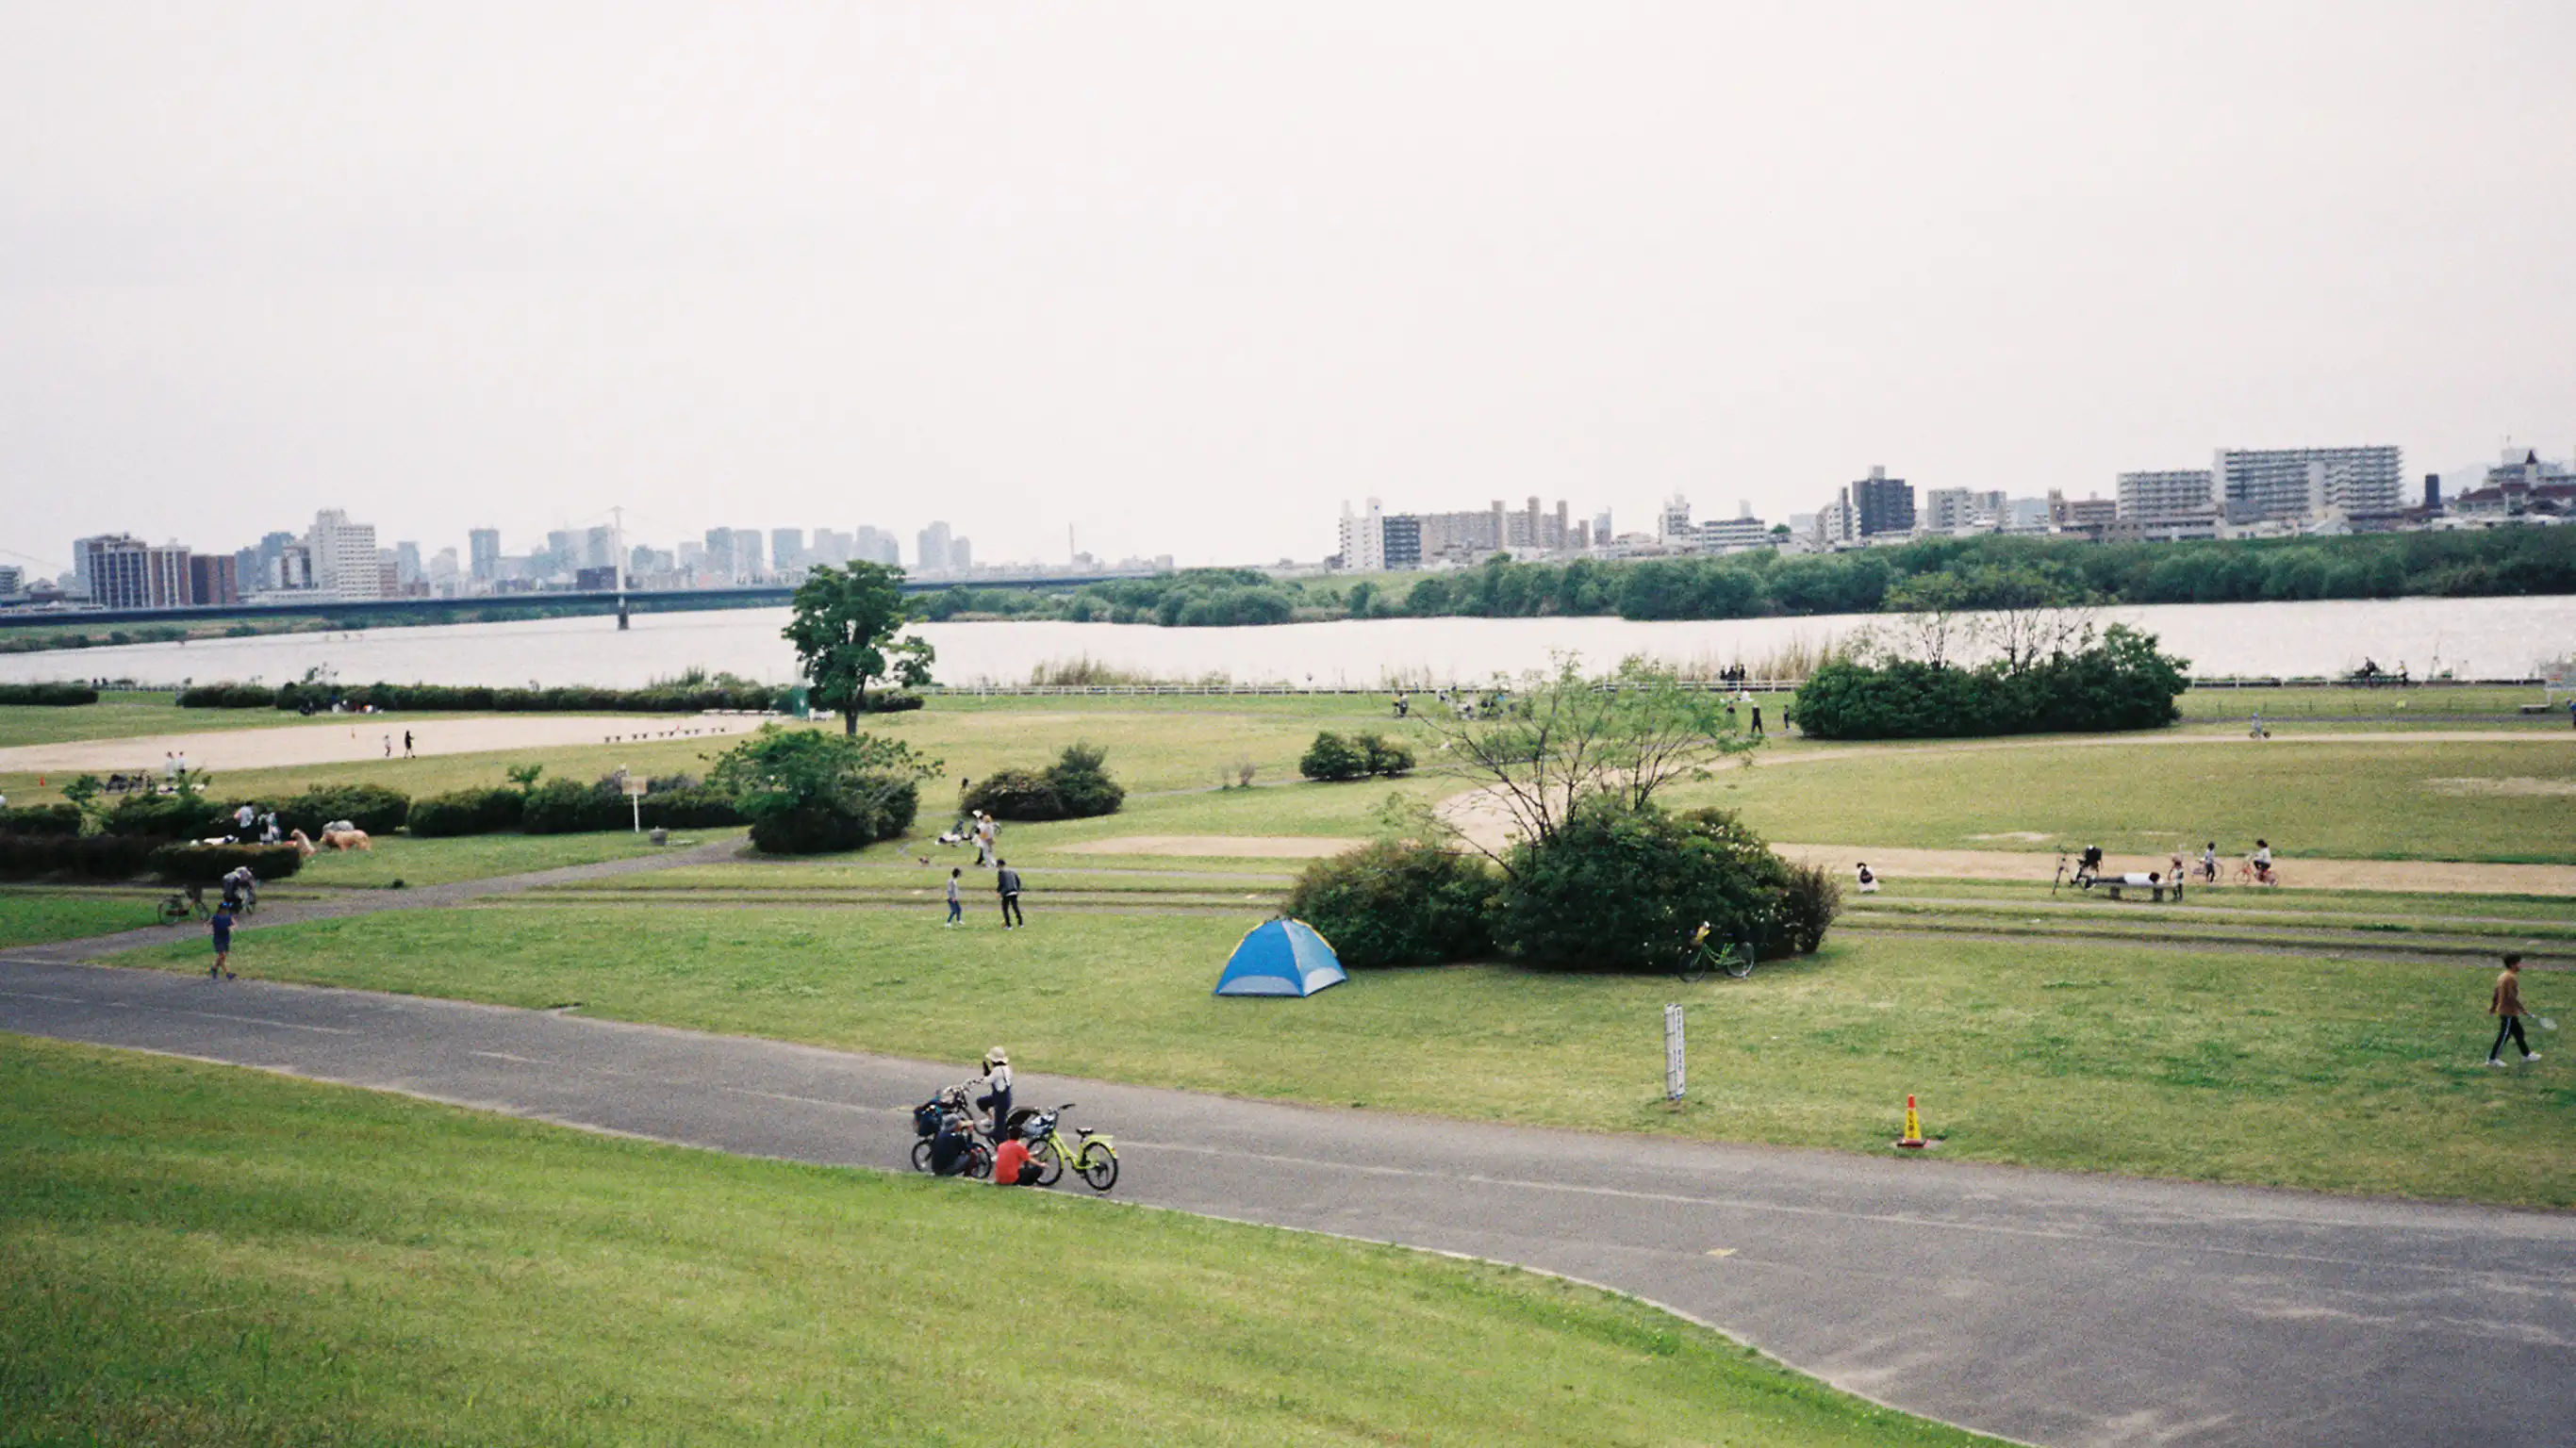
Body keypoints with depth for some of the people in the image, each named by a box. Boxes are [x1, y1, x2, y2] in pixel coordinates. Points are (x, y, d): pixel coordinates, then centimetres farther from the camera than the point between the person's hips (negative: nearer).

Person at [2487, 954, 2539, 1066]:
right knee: (2504, 1036, -1)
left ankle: (2526, 1054, 30)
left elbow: (2496, 994, 14)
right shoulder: (2512, 978, -20)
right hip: (2509, 1012, -10)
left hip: (2503, 1010, 10)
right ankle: (2492, 1059, 5)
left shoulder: (2503, 976, 9)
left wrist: (2493, 1007, 20)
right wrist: (2522, 1008, -17)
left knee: (2519, 1033, 19)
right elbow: (2512, 997, -25)